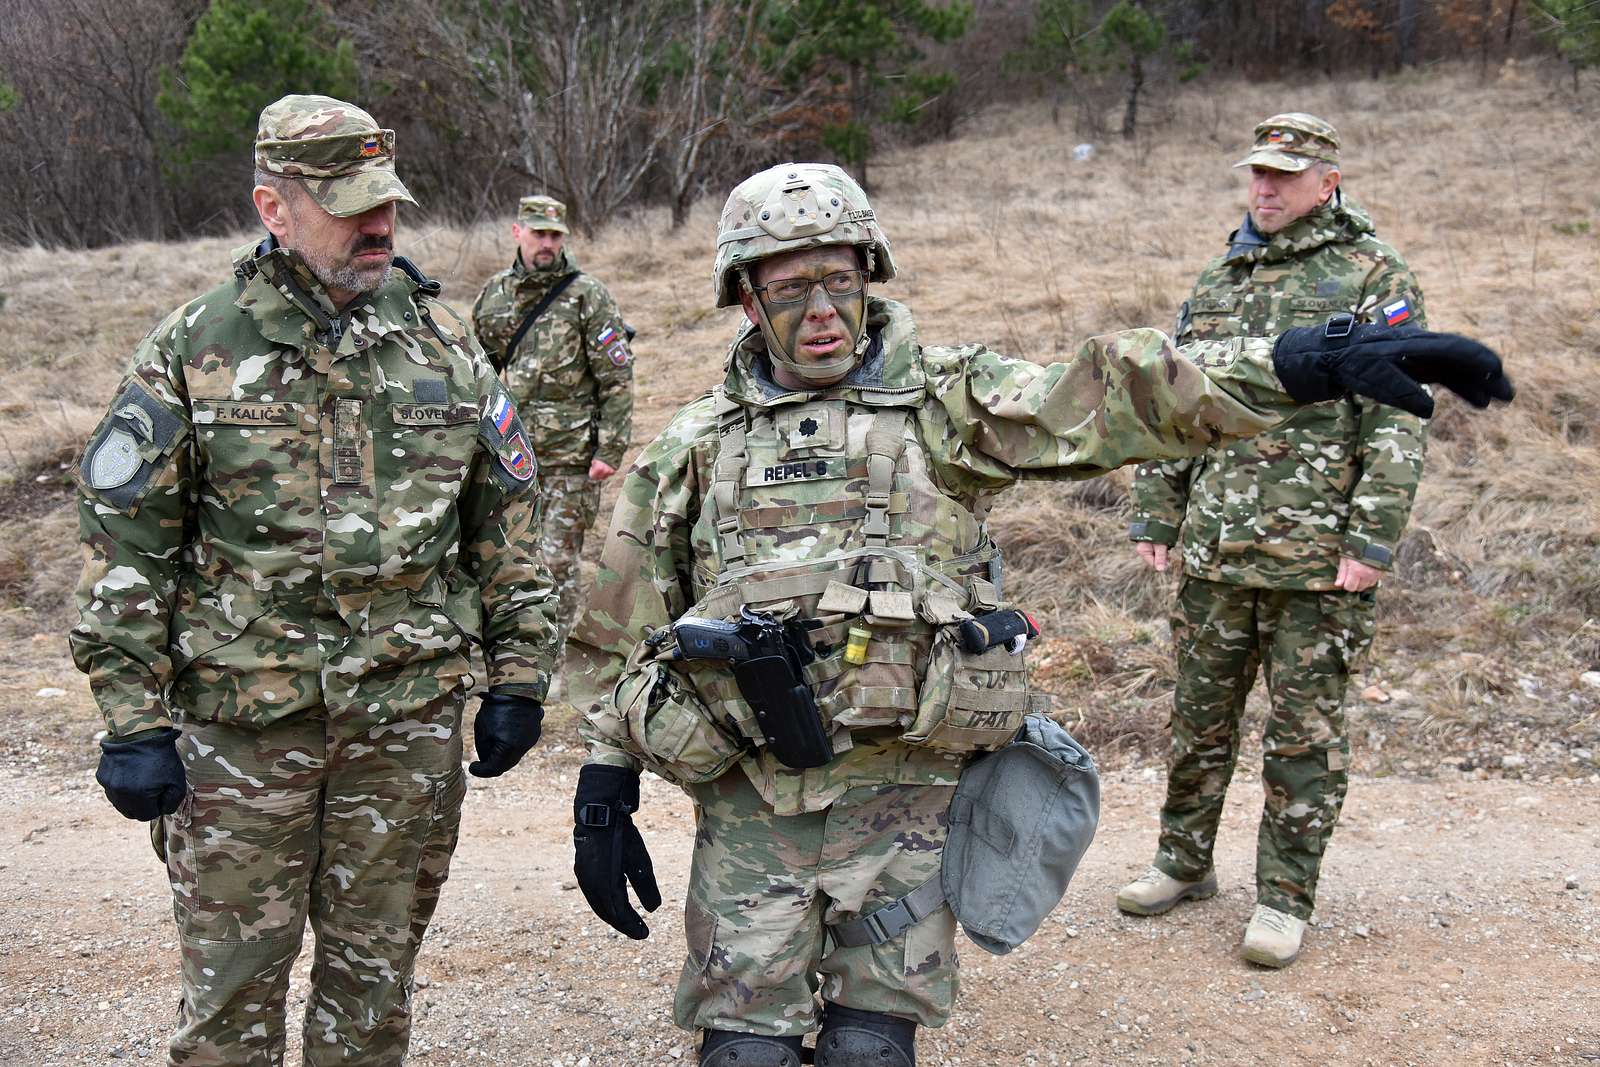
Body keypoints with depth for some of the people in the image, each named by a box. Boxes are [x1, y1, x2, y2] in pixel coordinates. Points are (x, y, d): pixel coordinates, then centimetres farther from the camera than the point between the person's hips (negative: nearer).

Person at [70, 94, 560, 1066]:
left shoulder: (444, 342, 6)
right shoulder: (192, 351, -2)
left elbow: (508, 520, 9)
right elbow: (125, 544, -2)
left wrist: (519, 676, 6)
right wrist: (133, 721, -6)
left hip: (410, 722, 2)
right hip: (241, 722, -2)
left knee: (376, 975, 14)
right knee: (233, 987, 7)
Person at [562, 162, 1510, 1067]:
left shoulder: (941, 399, 1)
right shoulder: (692, 449, 7)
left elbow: (1108, 398, -14)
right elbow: (619, 634, 11)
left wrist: (1310, 362, -27)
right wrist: (605, 790, 8)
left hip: (900, 795, -1)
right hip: (746, 804, 1)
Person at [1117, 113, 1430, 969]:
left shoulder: (1373, 279, -3)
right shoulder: (1217, 279, 14)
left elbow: (1397, 424, -8)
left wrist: (1372, 541, -14)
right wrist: (1153, 515, 12)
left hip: (1318, 554, -5)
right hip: (1215, 548, 5)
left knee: (1305, 730, 4)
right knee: (1199, 713, 14)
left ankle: (1284, 897, 16)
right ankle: (1184, 863, 30)